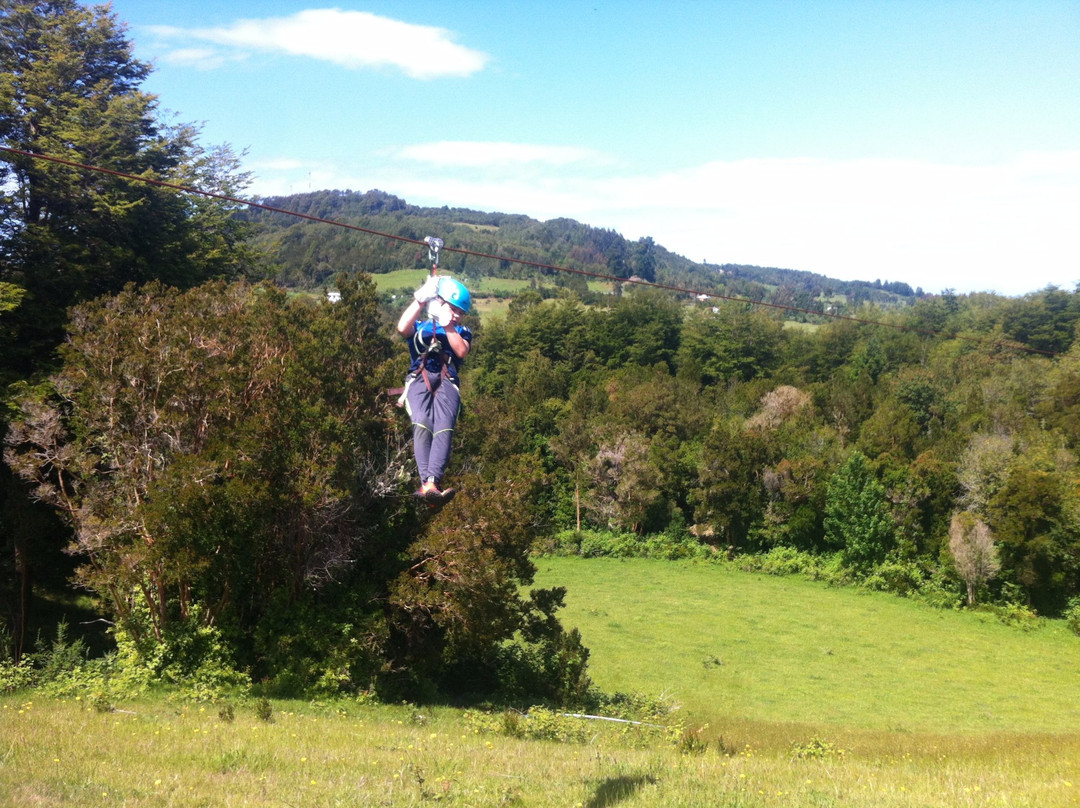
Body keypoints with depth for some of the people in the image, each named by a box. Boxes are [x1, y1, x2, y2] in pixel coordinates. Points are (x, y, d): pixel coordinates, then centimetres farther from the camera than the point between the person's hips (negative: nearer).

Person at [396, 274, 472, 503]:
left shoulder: (462, 332, 28)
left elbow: (462, 351, 5)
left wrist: (448, 326, 2)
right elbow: (402, 328, 0)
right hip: (419, 379, -1)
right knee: (422, 423, -31)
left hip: (447, 381, 1)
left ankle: (431, 483, -47)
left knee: (444, 427, -29)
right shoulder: (419, 327, 25)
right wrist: (421, 299, -1)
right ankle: (426, 482, -45)